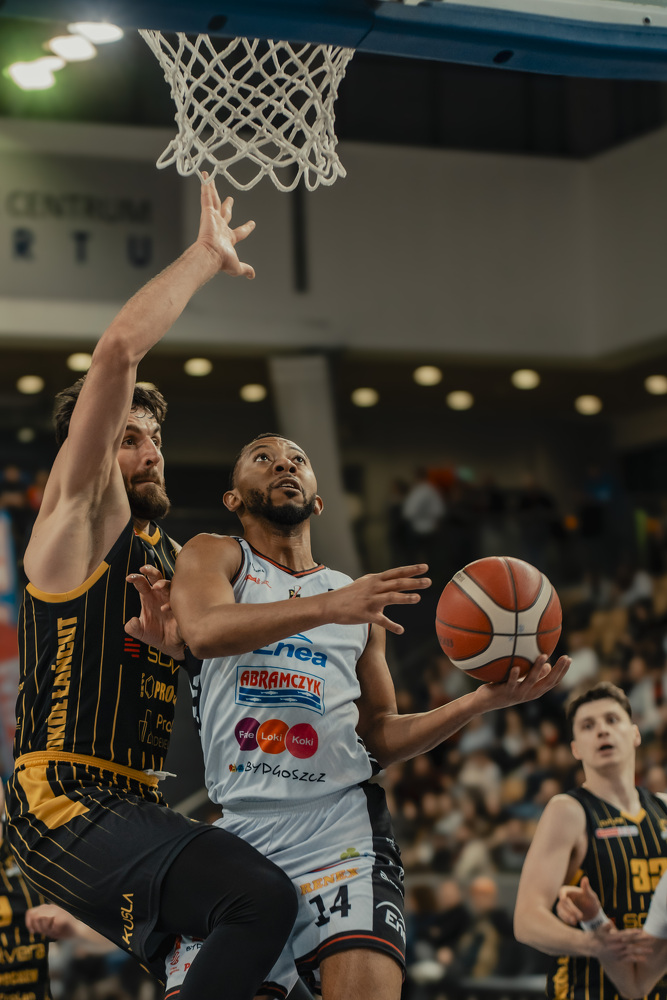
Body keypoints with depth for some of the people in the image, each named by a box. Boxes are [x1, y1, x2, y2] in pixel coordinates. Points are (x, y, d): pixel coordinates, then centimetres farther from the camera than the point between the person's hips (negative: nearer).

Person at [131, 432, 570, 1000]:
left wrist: (485, 700, 9)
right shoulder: (215, 557, 12)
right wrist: (328, 606, -24)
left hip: (341, 825, 1)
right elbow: (203, 631, -13)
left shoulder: (359, 596, 23)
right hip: (240, 830, -1)